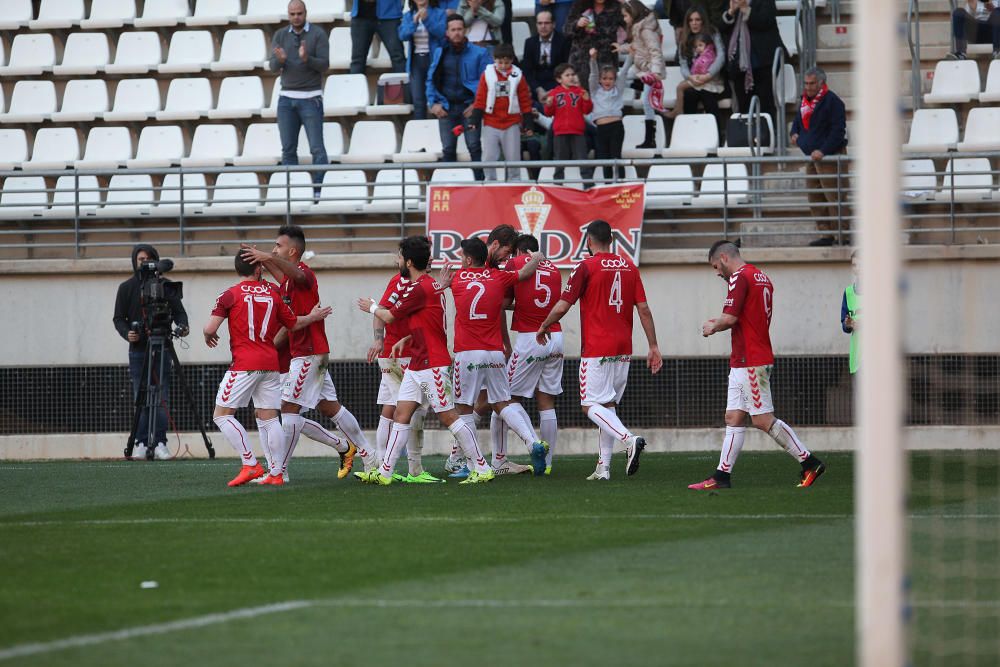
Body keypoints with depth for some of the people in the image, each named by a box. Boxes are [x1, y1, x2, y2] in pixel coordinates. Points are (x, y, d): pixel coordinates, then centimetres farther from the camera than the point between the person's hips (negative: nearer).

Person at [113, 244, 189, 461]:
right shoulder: (126, 288, 7)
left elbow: (178, 311, 8)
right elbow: (118, 317, 8)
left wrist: (182, 325, -13)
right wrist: (126, 333, -12)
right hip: (138, 350, 0)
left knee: (161, 398, -4)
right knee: (140, 399, -2)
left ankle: (160, 443, -2)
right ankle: (141, 443, 1)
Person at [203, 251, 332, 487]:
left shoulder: (231, 295, -4)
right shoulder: (273, 293, 9)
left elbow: (210, 328, -8)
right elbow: (293, 324, 20)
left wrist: (208, 337, 15)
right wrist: (313, 317, 39)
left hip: (244, 365, -5)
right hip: (271, 363, 5)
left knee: (222, 415, 0)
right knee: (268, 418, 8)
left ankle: (251, 465, -10)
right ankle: (276, 473, 4)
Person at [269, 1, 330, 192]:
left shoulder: (318, 34, -1)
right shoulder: (280, 36, 9)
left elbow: (324, 65, -8)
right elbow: (273, 66, 2)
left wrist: (306, 59, -26)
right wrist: (280, 60, -21)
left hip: (311, 98, -3)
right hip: (286, 99, 3)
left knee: (317, 148, -6)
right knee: (288, 149, 2)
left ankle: (318, 190, -5)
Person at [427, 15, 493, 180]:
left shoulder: (478, 53, 0)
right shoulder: (440, 53, 11)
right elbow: (431, 79, 13)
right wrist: (434, 103, 0)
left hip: (469, 107, -3)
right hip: (446, 108, 3)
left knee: (474, 147, -8)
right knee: (448, 150, 5)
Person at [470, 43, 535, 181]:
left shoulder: (517, 76, 1)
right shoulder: (487, 75, -1)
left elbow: (525, 101, 6)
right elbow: (480, 99, 2)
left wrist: (528, 123, 4)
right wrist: (475, 120, -2)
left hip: (512, 123, 0)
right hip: (490, 122, 0)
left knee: (513, 157, 4)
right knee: (489, 157, 1)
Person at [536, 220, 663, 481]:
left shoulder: (586, 268, -7)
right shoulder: (629, 267, 9)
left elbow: (563, 305, -6)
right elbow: (644, 309, 6)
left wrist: (543, 327, 12)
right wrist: (653, 347, 9)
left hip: (596, 349, -6)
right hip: (623, 350, 6)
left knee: (592, 406, -5)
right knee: (608, 405, 12)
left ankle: (630, 440, -28)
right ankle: (603, 466, 7)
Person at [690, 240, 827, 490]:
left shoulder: (740, 277, -13)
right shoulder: (762, 277, 17)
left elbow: (730, 318, -19)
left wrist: (712, 327, 1)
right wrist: (719, 323, 18)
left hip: (750, 363, -10)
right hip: (742, 363, 10)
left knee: (763, 420, -7)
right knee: (733, 418, 7)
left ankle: (810, 462, -3)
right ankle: (722, 476, 5)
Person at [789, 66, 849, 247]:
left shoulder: (832, 101, -13)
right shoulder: (805, 100, 13)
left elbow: (838, 130, -18)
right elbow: (798, 121, 29)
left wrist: (823, 151, -24)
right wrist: (795, 134, 6)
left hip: (830, 157, -9)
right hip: (812, 157, 9)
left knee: (834, 196, -9)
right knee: (815, 197, 9)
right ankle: (826, 234, 14)